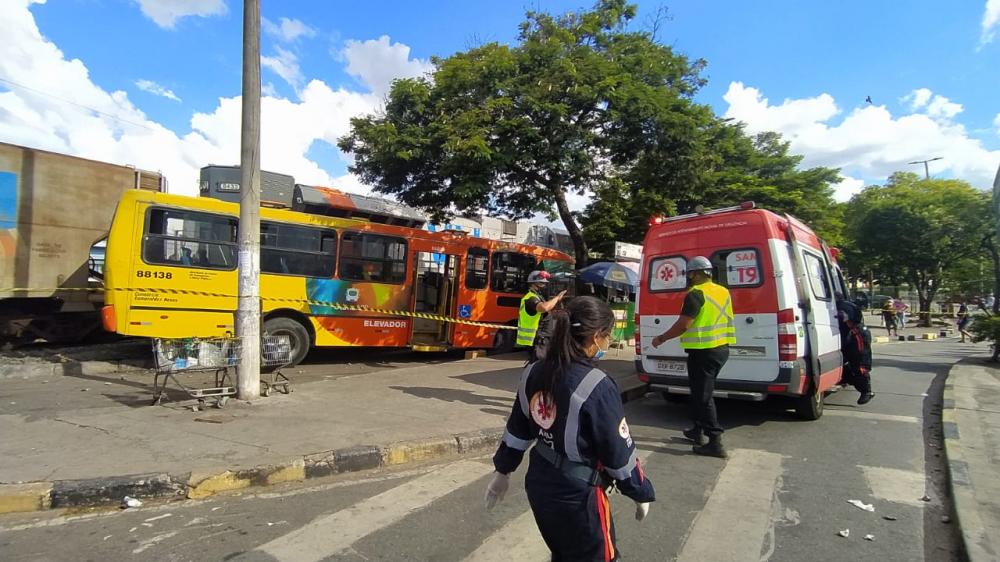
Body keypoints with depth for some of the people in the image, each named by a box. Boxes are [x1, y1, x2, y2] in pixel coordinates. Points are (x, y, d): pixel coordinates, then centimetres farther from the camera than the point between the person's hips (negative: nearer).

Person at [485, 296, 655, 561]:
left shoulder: (534, 372, -5)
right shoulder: (597, 387, -24)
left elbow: (517, 429, 6)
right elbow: (619, 452, -15)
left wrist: (502, 471, 17)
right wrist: (641, 493, 0)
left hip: (539, 484, 7)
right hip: (577, 495, -6)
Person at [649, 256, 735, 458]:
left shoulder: (696, 294, -15)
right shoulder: (723, 292, 12)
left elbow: (682, 325, -18)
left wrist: (661, 338, -7)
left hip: (704, 351, -9)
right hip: (721, 348, 9)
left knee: (703, 395, -3)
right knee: (702, 391, 21)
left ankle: (715, 442, -2)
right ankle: (697, 430, 31)